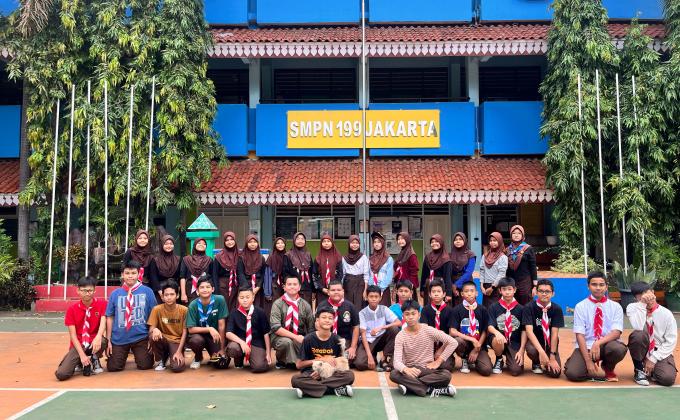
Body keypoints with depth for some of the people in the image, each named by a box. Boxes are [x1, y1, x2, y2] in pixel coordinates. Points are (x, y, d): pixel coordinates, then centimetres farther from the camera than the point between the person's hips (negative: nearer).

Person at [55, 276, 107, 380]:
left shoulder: (102, 304, -3)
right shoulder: (72, 309, -2)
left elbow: (103, 322, -19)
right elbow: (73, 335, -6)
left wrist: (98, 337, -42)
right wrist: (82, 355, -18)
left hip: (94, 341, -1)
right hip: (78, 345, 1)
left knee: (102, 341, -39)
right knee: (61, 374, -22)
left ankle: (94, 360, -3)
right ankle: (81, 363, 13)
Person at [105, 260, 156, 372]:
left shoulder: (147, 292, -3)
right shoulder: (115, 294, 1)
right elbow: (109, 317, 5)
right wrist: (108, 340, 3)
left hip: (141, 337, -1)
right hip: (119, 339, 1)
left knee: (145, 366, -4)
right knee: (113, 367, -1)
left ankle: (138, 354, 30)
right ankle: (123, 356, 33)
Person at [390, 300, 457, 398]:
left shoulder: (428, 330, -8)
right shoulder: (400, 336, -9)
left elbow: (453, 343, -6)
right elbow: (397, 361, -22)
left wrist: (438, 361, -9)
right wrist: (406, 369, -46)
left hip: (428, 370, 0)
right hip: (409, 370, 0)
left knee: (446, 375, -31)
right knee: (394, 374, -34)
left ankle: (409, 385, -25)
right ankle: (430, 389, -28)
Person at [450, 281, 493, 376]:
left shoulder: (482, 310, 0)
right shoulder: (457, 309, -5)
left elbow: (484, 332, 1)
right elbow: (453, 332, -13)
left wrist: (476, 350, -8)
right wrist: (472, 340, -21)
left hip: (479, 345, 0)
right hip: (464, 342, 0)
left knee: (486, 370, -24)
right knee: (457, 341, -36)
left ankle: (472, 361, 12)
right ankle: (464, 360, -2)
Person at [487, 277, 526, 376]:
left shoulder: (520, 309, 2)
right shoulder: (494, 307, 0)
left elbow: (524, 331, 0)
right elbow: (490, 326, -9)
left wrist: (521, 350, -10)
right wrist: (497, 333, -34)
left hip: (515, 342, 0)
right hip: (500, 339, 0)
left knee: (516, 371, -19)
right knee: (497, 340, -37)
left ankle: (509, 359, 19)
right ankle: (499, 360, -2)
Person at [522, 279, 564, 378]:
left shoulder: (557, 309, -8)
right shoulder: (529, 307, -14)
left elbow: (554, 333, -13)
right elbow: (529, 331, -24)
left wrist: (552, 356, -19)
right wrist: (541, 351, -37)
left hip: (550, 343, 1)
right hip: (534, 341, -1)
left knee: (555, 372, -21)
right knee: (532, 350, -37)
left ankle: (543, 363, 17)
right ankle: (536, 363, 2)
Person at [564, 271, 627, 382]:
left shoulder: (615, 306, 2)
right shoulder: (581, 306, -1)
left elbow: (616, 332, -10)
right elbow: (580, 335, -8)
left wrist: (598, 343, -28)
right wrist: (588, 361, -17)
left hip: (607, 345, 2)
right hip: (586, 346, -2)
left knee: (619, 349, -34)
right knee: (573, 374, -29)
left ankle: (608, 369, 1)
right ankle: (592, 371, 5)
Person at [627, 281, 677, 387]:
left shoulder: (666, 314, -6)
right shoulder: (632, 308, -8)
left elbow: (671, 341, -7)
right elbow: (639, 328, -28)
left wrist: (653, 359, -13)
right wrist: (642, 304, -30)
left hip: (660, 352, 0)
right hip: (642, 350, 0)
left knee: (667, 378, -29)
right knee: (638, 335, -34)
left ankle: (652, 369, 9)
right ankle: (640, 370, -11)